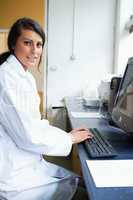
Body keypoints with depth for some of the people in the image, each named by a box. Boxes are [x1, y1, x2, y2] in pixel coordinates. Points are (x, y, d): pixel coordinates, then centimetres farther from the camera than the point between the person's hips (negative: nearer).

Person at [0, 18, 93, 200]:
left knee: (75, 179, 10)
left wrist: (67, 134, 1)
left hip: (27, 161, 8)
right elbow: (28, 135, -24)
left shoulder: (27, 77, 7)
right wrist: (69, 139, -11)